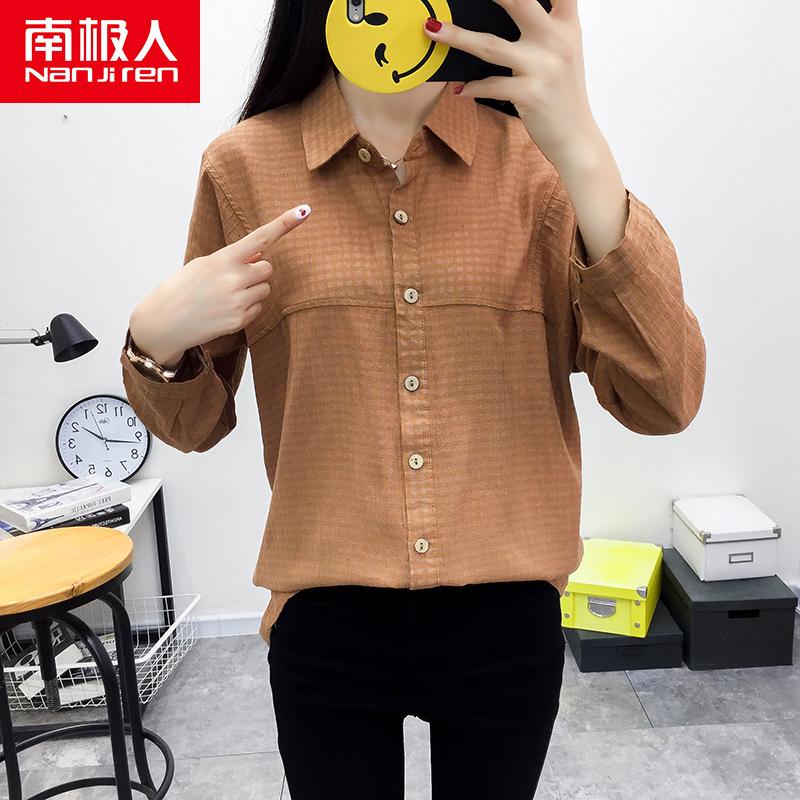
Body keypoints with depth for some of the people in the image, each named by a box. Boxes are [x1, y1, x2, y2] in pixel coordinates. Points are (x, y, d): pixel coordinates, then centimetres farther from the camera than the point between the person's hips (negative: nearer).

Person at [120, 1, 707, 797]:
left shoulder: (535, 158, -4)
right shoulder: (245, 165, -3)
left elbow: (663, 401, -14)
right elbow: (194, 424, 6)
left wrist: (581, 149, -22)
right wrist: (155, 341, -16)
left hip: (507, 619, 1)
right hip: (325, 625, 0)